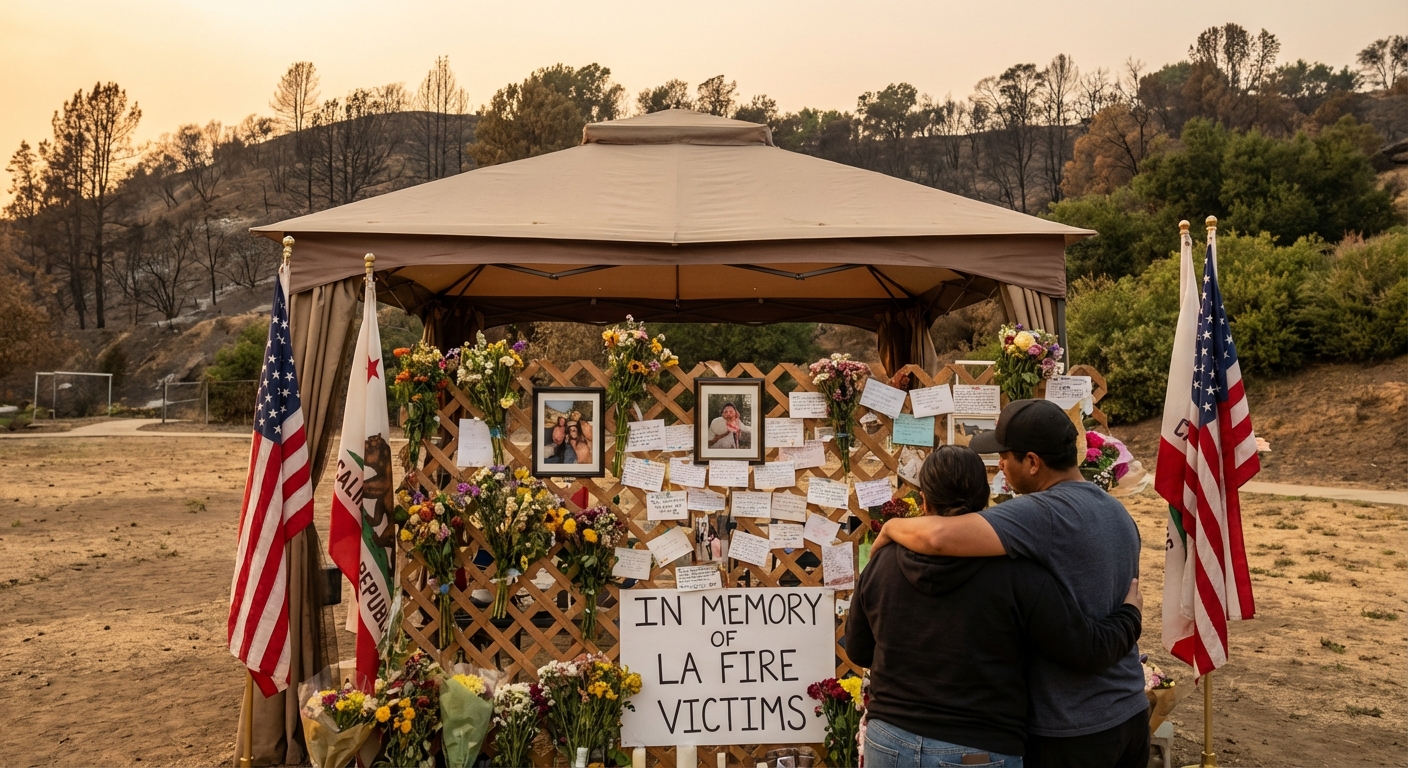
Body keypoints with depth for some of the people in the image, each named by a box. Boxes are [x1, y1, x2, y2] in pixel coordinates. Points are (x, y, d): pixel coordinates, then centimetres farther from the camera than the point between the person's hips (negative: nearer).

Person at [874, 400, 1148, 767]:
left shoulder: (1044, 513, -23)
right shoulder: (1119, 513, 6)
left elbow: (938, 536, -35)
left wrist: (893, 527, -16)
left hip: (1071, 730, -8)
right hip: (1131, 713, 8)